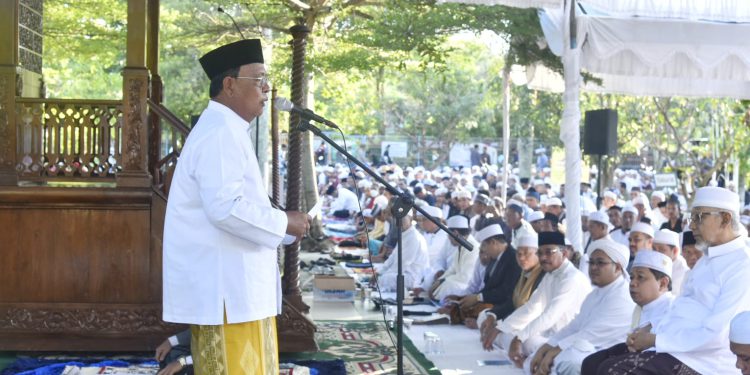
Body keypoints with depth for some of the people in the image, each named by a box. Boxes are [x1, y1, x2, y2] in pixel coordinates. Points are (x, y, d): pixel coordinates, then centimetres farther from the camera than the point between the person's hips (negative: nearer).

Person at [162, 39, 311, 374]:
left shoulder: (225, 131, 18)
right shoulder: (220, 133, -16)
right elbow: (226, 208, -25)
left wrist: (278, 221, 12)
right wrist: (284, 222, -13)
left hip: (229, 283, 11)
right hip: (225, 287, -11)